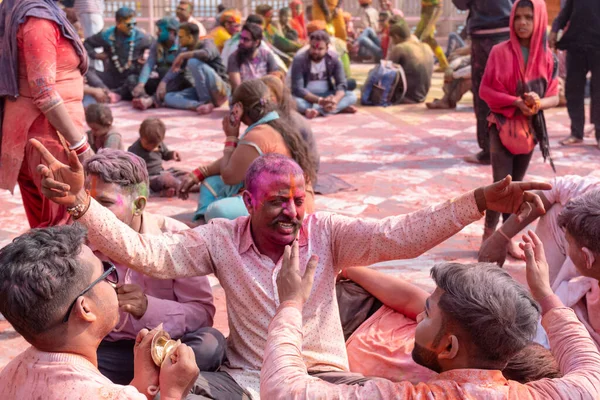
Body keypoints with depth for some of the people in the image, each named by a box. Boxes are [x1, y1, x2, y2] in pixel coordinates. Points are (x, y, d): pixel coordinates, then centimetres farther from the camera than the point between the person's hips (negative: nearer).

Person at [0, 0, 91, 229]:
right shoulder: (38, 19, -15)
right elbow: (44, 94, -21)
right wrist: (80, 145, -19)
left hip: (30, 128, 9)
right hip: (50, 131, -9)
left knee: (44, 225, 14)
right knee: (64, 224, -6)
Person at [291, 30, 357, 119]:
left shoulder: (333, 59, -7)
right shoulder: (299, 60, -16)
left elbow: (342, 84, -12)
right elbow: (298, 89, -23)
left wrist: (335, 99, -35)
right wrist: (320, 101, -37)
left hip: (327, 96, 3)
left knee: (352, 96, -20)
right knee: (294, 101, -37)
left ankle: (316, 110, -35)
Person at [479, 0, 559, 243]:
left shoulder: (547, 57, -1)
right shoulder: (500, 52, -8)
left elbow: (554, 96, 3)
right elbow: (485, 90, -7)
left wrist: (538, 103, -19)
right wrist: (516, 101, -19)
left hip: (530, 127, 3)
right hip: (502, 125, -3)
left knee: (516, 185, 11)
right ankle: (489, 236, 6)